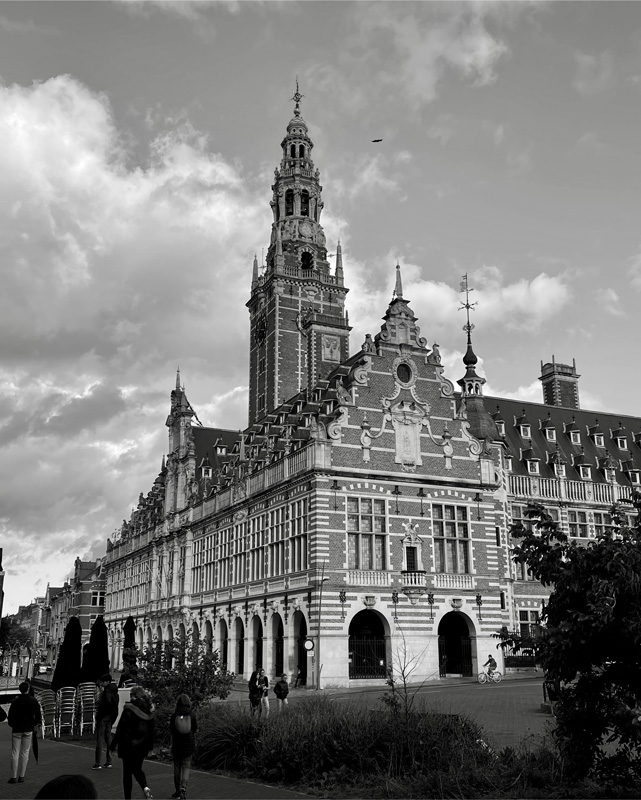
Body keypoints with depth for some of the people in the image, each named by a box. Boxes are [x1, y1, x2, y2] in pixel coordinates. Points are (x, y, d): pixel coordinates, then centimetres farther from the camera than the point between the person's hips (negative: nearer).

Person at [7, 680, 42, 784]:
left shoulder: (15, 701, -6)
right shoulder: (34, 701, -2)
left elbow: (11, 716, -3)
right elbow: (38, 714, 1)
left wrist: (12, 725, 13)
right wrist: (37, 723, 15)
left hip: (17, 729, -1)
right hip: (29, 729, 1)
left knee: (15, 753, 3)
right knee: (25, 752, 8)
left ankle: (14, 776, 0)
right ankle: (21, 776, 8)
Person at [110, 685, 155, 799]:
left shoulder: (129, 709, -16)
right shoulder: (149, 710, 1)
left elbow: (121, 728, -14)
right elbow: (151, 729, 7)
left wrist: (113, 745, -6)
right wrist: (150, 745, 16)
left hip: (129, 744, -5)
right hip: (143, 745, 5)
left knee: (127, 772, 8)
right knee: (137, 769, 20)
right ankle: (145, 787, -4)